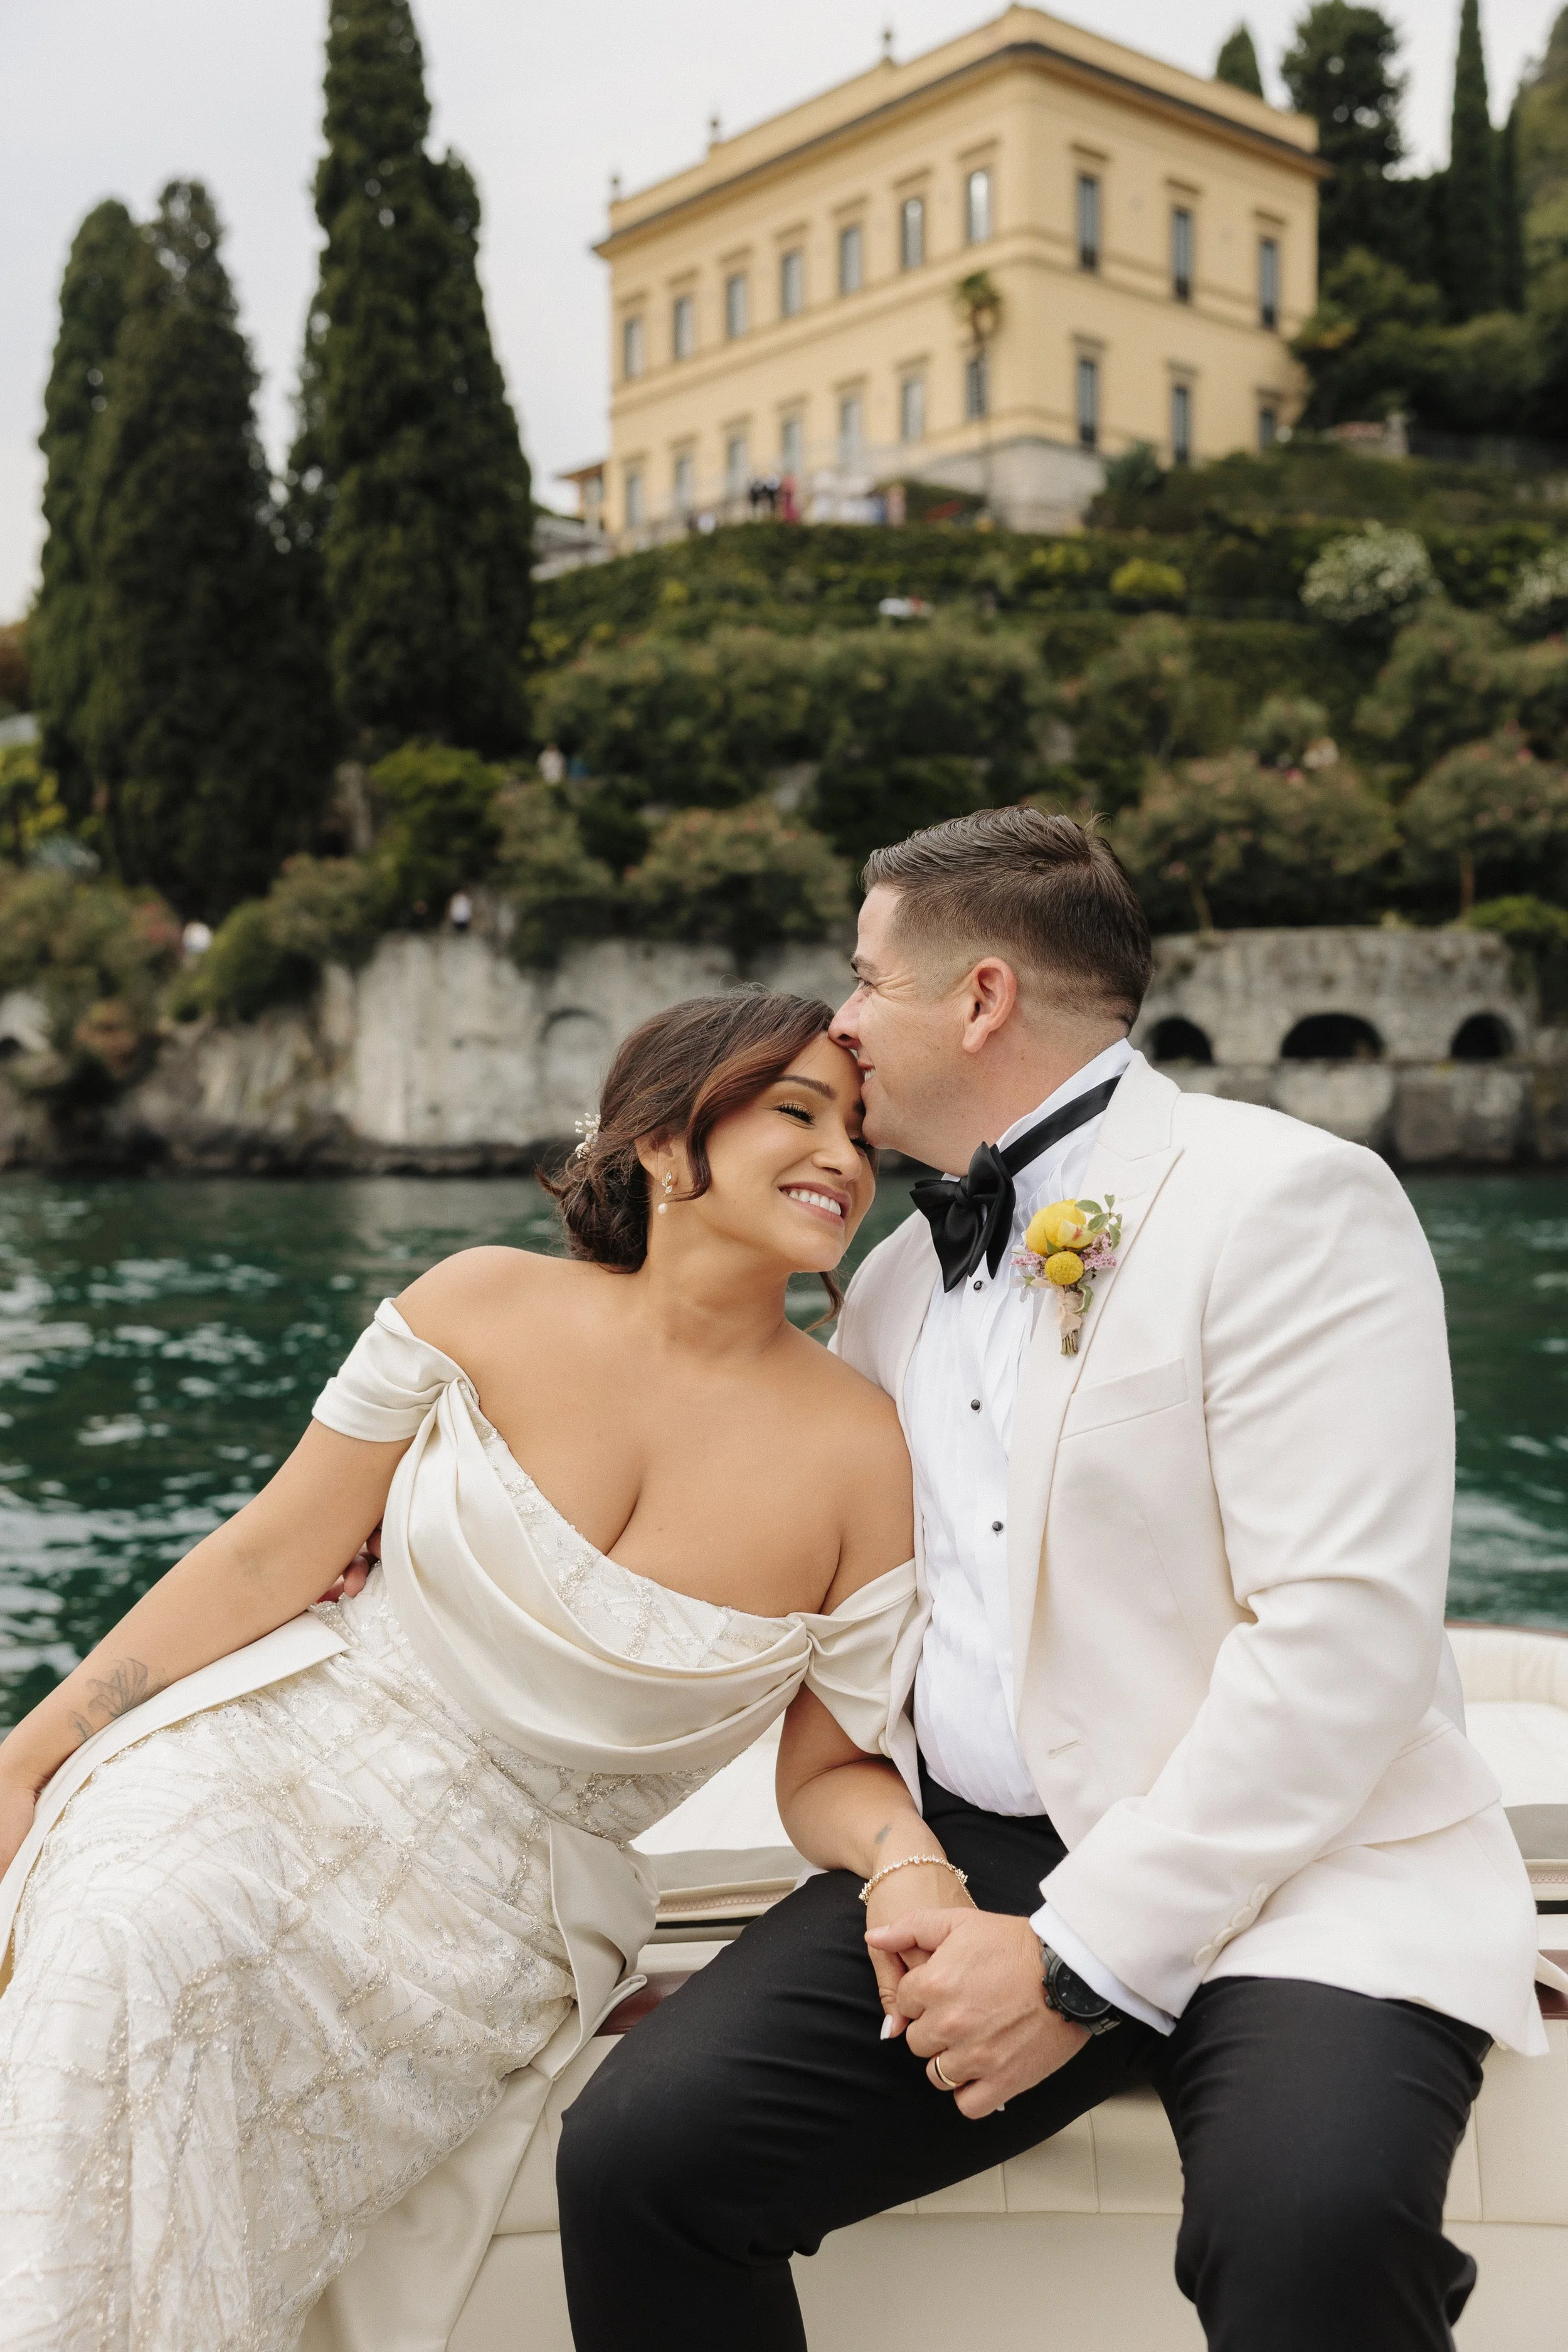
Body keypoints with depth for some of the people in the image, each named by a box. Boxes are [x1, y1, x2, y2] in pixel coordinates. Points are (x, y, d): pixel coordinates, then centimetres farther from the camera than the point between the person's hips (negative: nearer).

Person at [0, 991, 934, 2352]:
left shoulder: (862, 1457, -7)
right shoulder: (490, 1305, -5)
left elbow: (838, 1767, 2)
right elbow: (269, 1554, 0)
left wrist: (919, 1876, -20)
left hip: (494, 1917, -1)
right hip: (266, 1766, 1)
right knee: (122, 1946, -28)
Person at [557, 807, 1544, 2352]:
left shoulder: (1284, 1200, -9)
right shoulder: (898, 1279, 16)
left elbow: (1343, 1634, -17)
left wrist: (1083, 1958, -17)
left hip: (1292, 1871, -5)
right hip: (970, 1863, 6)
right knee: (634, 2156, -14)